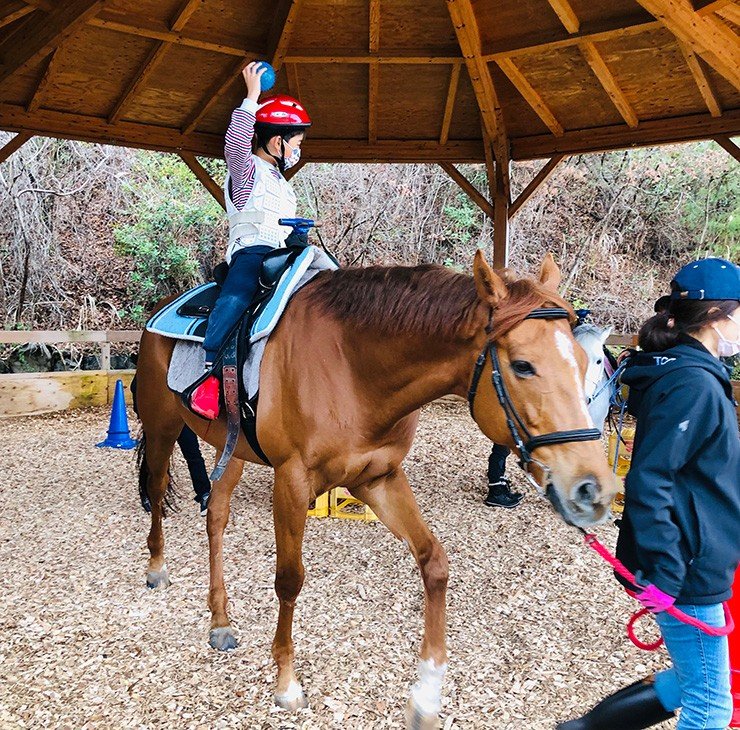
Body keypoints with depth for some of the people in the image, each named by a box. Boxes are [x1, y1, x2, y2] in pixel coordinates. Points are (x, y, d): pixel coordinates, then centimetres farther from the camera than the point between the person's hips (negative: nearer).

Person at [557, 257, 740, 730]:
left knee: (694, 683, 22)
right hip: (687, 573, -10)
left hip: (691, 564, 10)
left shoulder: (683, 374, 9)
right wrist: (663, 575, -24)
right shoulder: (695, 385, -21)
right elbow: (648, 482, -26)